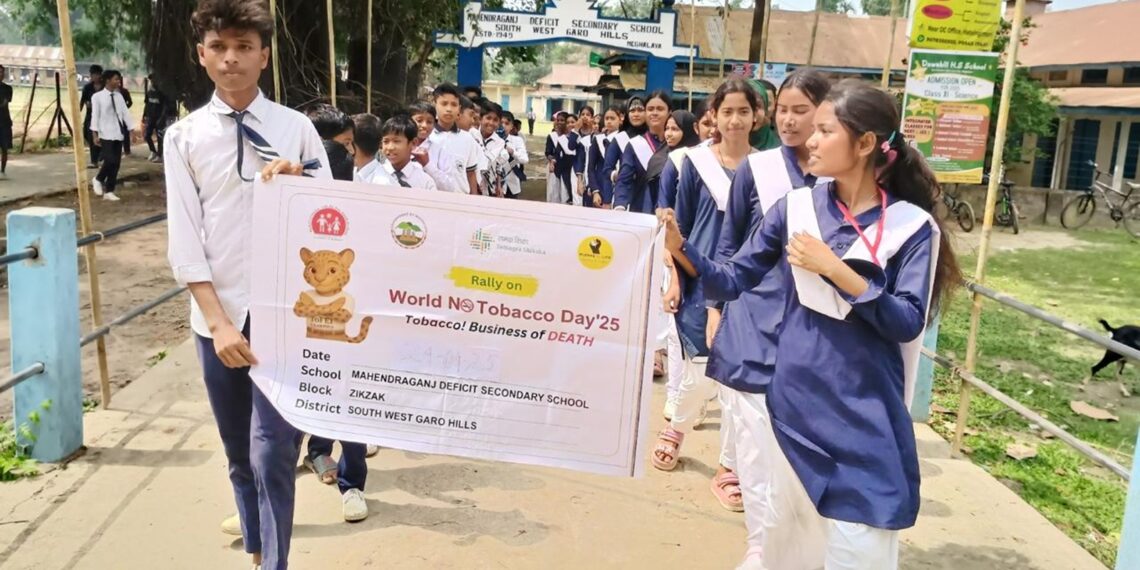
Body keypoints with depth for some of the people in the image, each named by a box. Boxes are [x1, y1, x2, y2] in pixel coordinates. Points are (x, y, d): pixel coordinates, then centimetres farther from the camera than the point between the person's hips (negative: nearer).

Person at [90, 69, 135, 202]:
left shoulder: (119, 96, 9)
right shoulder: (97, 97, -5)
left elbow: (125, 113, 9)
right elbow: (95, 115, -7)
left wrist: (132, 129, 4)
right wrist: (95, 134, -12)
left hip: (119, 134, 5)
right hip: (106, 134, -5)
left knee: (116, 163, 5)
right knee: (110, 160, -15)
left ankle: (109, 191, 14)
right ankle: (98, 180, 14)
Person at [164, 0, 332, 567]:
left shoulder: (297, 128, 1)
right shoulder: (184, 136, 2)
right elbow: (184, 240, -2)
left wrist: (298, 182, -17)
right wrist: (219, 322, -10)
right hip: (217, 316, 2)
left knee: (272, 453, -5)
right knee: (239, 453, 17)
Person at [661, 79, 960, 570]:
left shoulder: (912, 226, -7)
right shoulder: (795, 207, 0)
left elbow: (907, 323, -14)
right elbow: (732, 282, 0)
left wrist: (836, 271, -21)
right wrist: (680, 247, -15)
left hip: (864, 417, -2)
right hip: (793, 402, 3)